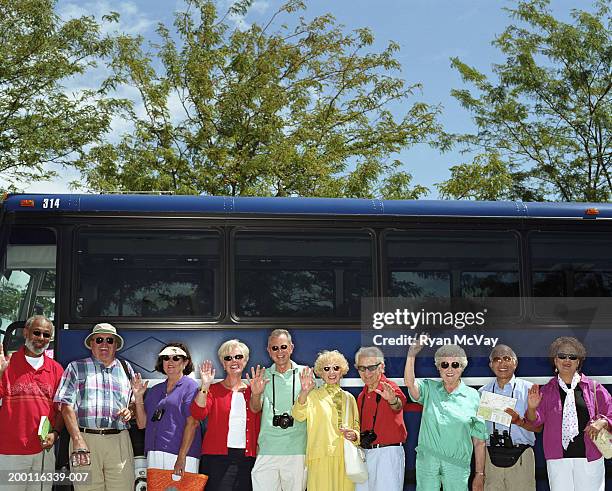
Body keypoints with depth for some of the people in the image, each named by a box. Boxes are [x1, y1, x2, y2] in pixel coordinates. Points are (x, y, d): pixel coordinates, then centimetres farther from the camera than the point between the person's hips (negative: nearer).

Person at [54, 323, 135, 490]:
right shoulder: (76, 368, 10)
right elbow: (67, 406, 1)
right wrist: (78, 440, -11)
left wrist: (130, 412, -1)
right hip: (86, 438, -2)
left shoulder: (126, 368, 19)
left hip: (119, 441, 2)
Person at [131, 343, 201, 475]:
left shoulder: (190, 387, -2)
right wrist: (138, 397, 3)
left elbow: (192, 423, -10)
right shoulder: (155, 391, 18)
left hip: (182, 453, -6)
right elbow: (142, 423, 16)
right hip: (154, 454, 6)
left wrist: (182, 458, -17)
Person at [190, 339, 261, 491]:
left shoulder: (251, 391, 11)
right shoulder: (214, 390, 4)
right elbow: (198, 414, -12)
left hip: (246, 457, 3)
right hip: (218, 457, -3)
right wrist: (205, 386, -20)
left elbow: (258, 427, 16)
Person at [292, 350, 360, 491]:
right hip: (321, 458, -4)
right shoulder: (314, 395, 2)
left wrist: (354, 435, -2)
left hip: (346, 458, 4)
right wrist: (304, 392, -33)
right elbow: (298, 415, -16)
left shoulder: (349, 398, 15)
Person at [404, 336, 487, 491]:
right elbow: (409, 382, -16)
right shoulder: (429, 389, 6)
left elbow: (479, 440, 3)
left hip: (457, 465, -1)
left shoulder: (473, 397, 1)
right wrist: (412, 354, -29)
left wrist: (480, 474, 1)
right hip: (426, 461, 1)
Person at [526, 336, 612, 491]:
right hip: (558, 459, 0)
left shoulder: (593, 387, 5)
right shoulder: (547, 390, 7)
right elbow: (536, 420, 7)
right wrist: (532, 408, -14)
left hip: (589, 457, 0)